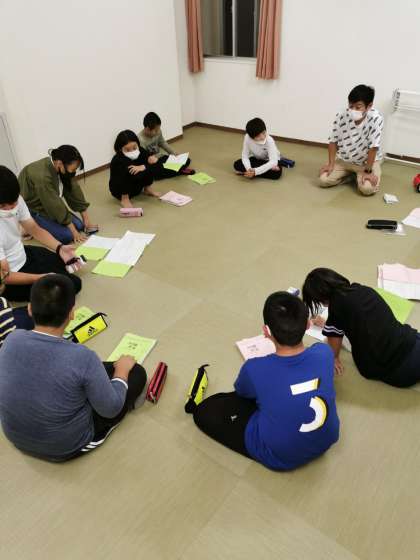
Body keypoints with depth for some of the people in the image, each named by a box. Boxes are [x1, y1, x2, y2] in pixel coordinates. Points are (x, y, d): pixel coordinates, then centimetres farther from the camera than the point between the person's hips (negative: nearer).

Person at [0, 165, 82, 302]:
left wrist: (60, 248, -15)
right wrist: (42, 277, -32)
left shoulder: (14, 200, -18)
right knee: (73, 284, -5)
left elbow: (34, 229, 0)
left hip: (23, 254, 7)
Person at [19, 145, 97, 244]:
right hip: (33, 209, -8)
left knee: (79, 226, 1)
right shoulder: (42, 176, -35)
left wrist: (86, 219, -4)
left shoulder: (62, 169, -13)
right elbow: (55, 205, -29)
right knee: (67, 235, -19)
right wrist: (73, 231, -21)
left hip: (50, 206, 8)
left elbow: (74, 190, -6)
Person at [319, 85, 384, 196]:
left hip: (368, 161, -3)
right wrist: (331, 164, -9)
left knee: (367, 188, -27)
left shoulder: (375, 119, -28)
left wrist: (368, 171, -22)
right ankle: (351, 174, 12)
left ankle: (359, 176, 10)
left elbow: (373, 147, -24)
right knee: (323, 180, -14)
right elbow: (333, 141, -5)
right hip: (344, 159, 3)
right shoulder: (341, 116, -18)